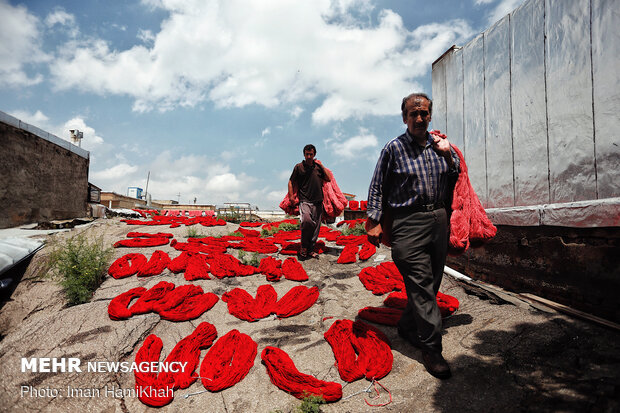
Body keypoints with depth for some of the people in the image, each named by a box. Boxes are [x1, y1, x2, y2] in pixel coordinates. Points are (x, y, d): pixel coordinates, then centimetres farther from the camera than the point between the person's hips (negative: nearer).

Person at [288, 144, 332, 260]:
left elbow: (329, 179, 10)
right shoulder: (299, 167, 7)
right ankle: (303, 247, -10)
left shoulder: (318, 166, 16)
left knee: (316, 226, 2)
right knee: (307, 221, -27)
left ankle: (311, 250, 15)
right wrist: (291, 196, 1)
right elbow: (291, 182, 11)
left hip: (318, 202, 4)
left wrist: (321, 165, 7)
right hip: (304, 201, -4)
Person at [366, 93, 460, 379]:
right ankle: (431, 347, 2)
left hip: (439, 219, 6)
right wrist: (375, 221, -5)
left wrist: (449, 157, 2)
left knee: (430, 282, 11)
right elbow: (377, 187, 1)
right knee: (420, 283, -8)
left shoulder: (440, 145, 13)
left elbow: (455, 182, 18)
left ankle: (407, 326, 30)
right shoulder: (394, 148, 0)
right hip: (408, 222, -5)